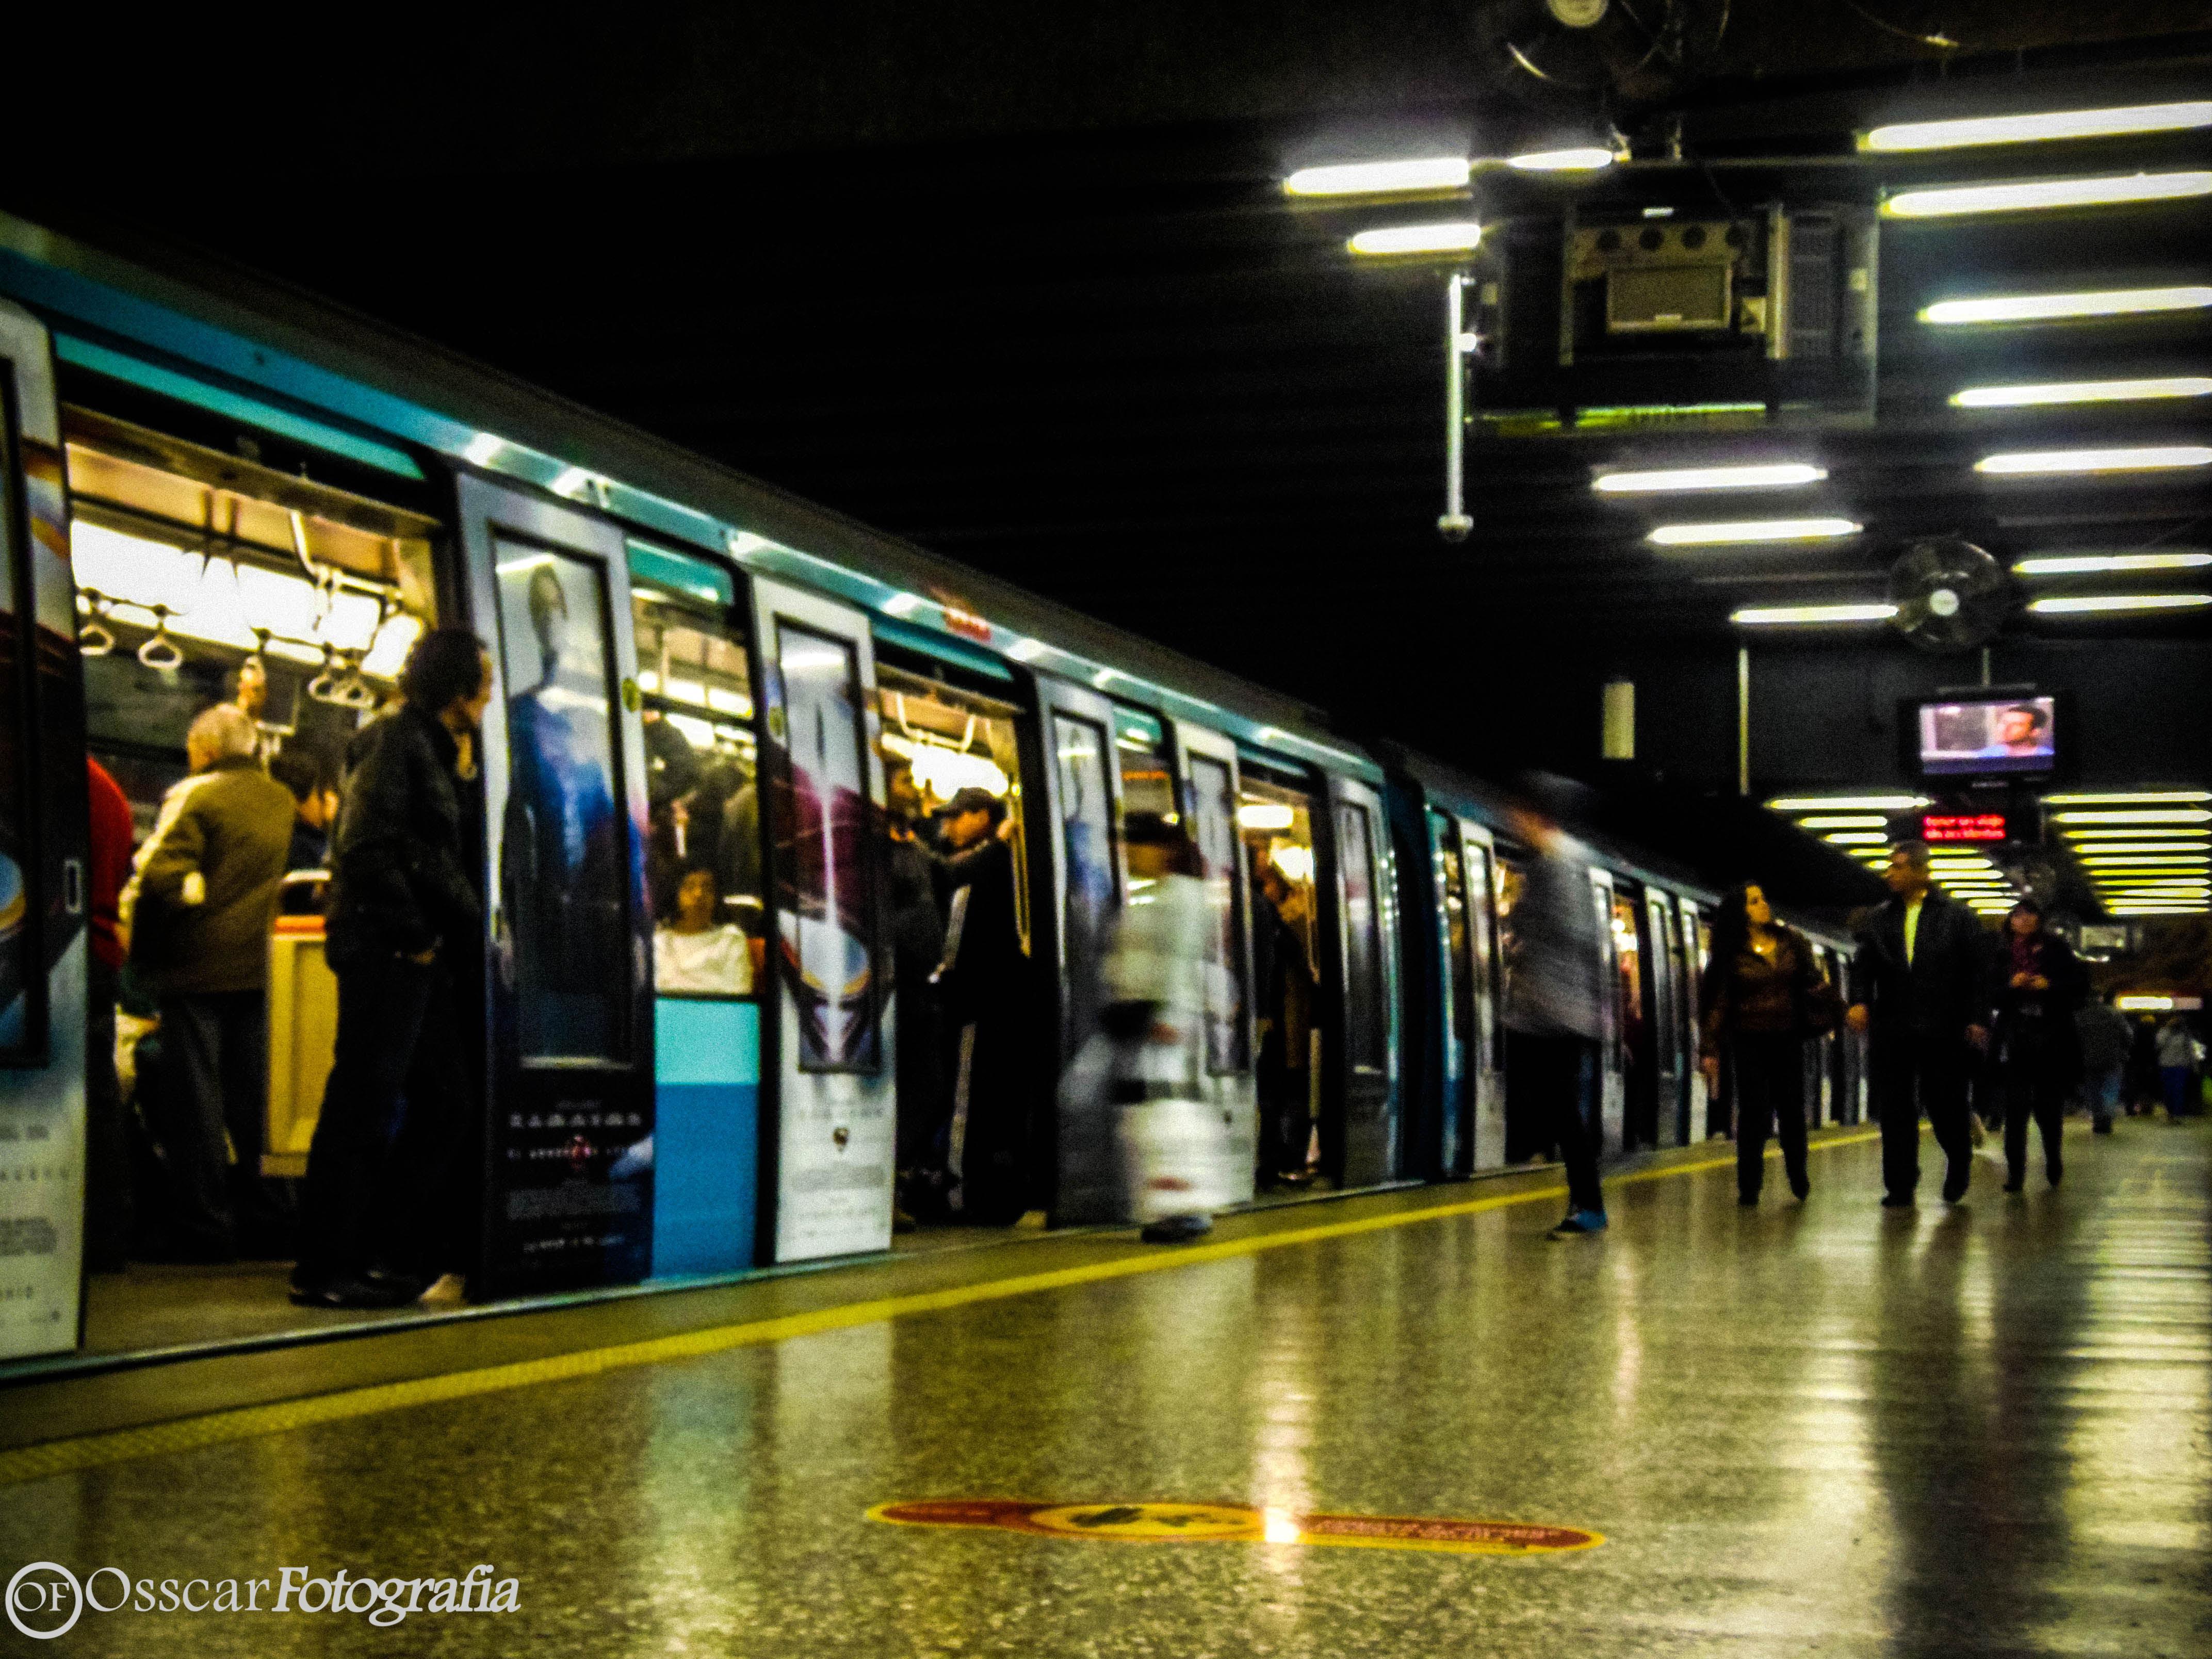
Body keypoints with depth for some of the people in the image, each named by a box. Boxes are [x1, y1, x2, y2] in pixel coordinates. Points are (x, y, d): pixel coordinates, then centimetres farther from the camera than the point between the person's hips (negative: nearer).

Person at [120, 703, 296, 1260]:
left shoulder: (195, 796, -11)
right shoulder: (281, 801, 10)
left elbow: (158, 875, -18)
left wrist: (131, 935, -5)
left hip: (197, 968, -6)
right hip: (255, 967, 6)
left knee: (196, 1099, -1)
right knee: (250, 1099, 13)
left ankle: (206, 1229, -1)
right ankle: (260, 1222, 15)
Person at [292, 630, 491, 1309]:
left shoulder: (443, 752, 23)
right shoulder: (398, 741, -7)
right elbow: (368, 848, -16)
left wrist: (461, 927, 10)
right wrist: (415, 936, -14)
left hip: (420, 956, 10)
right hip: (386, 948, -10)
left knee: (444, 1102, 11)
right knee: (364, 1106, -8)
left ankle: (386, 1255, 17)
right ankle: (323, 1270, -4)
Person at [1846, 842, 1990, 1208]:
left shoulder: (1957, 916, 2)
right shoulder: (1880, 917, 12)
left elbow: (1978, 969, 0)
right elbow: (1863, 965, 9)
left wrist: (1977, 1018, -7)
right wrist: (1860, 1000, -9)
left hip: (1942, 1029, -3)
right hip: (1890, 1028, 3)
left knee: (1944, 1104, 3)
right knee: (1895, 1109, 2)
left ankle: (1959, 1163, 31)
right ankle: (1900, 1186, 8)